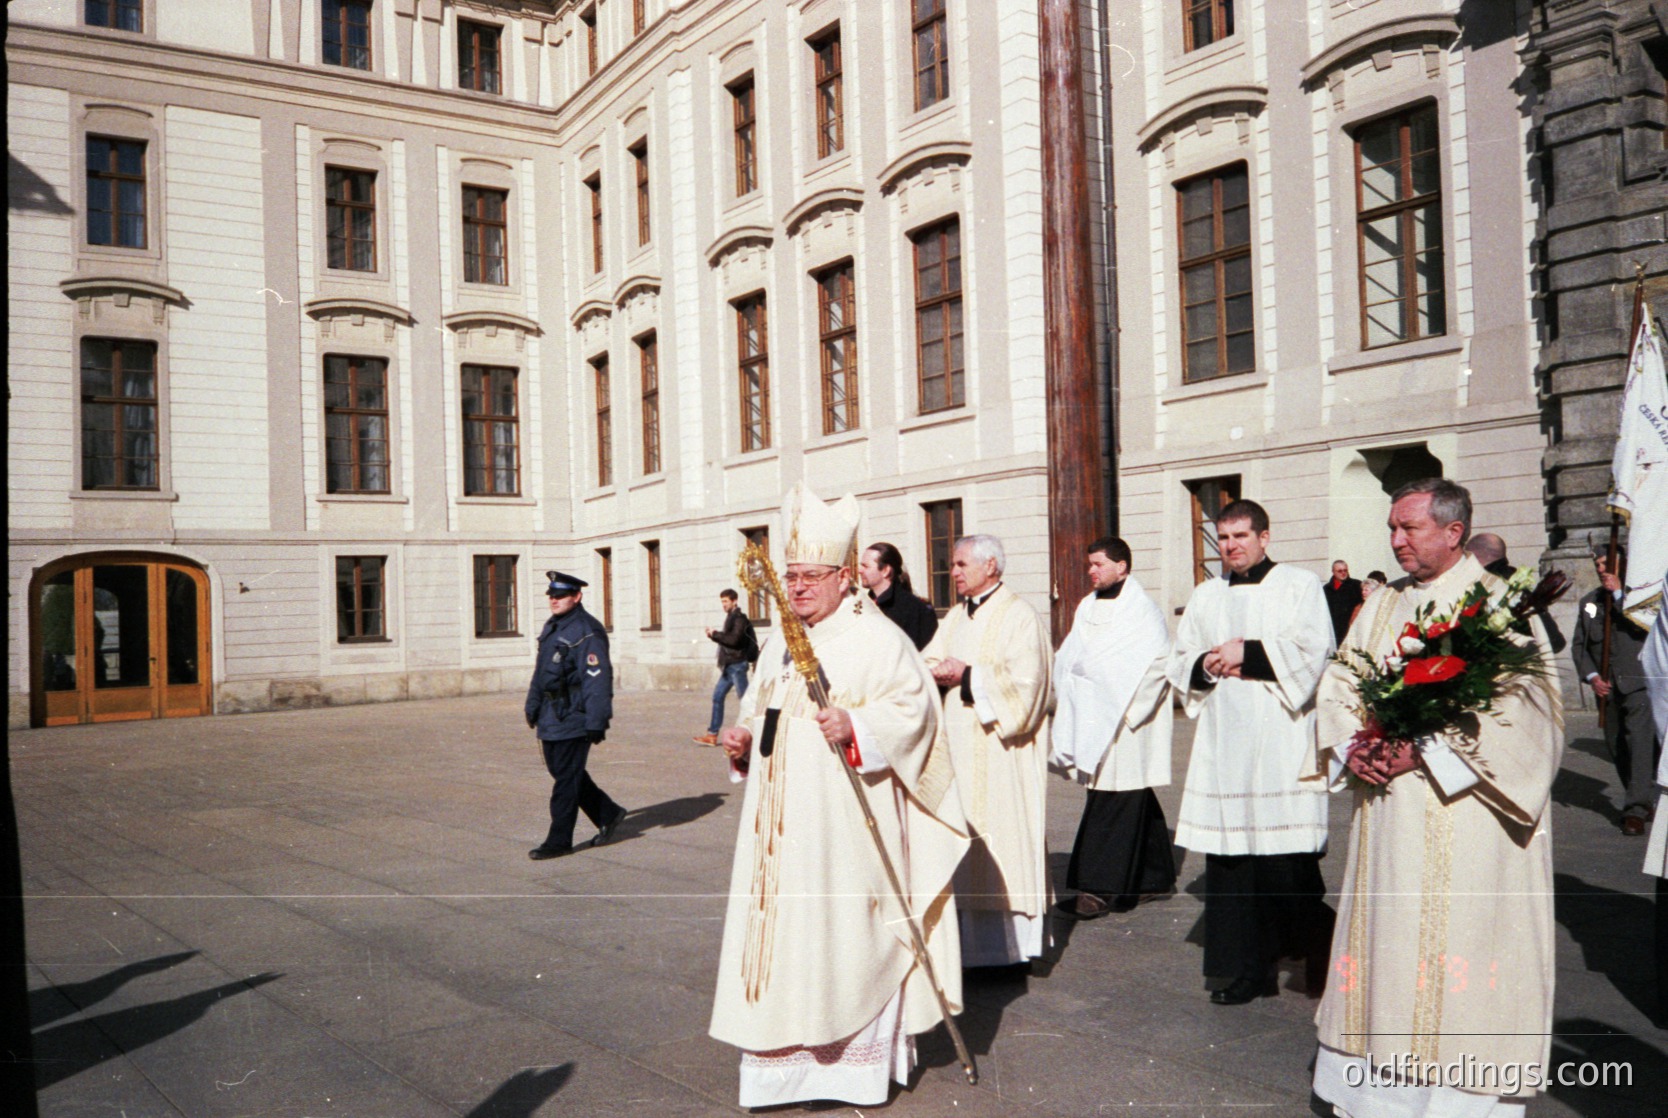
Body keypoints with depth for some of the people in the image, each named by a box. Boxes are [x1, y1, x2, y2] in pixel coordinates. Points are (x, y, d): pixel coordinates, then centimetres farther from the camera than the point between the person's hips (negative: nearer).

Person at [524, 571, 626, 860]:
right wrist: (533, 705, 22)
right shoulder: (552, 627, 14)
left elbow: (598, 679, -19)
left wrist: (597, 723, -22)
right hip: (551, 717, 10)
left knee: (566, 779, -3)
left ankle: (559, 841, 6)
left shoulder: (587, 632, -15)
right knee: (561, 771, 15)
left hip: (573, 718, -10)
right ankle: (608, 814, 28)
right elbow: (540, 671, 23)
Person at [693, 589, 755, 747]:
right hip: (729, 665, 10)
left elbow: (733, 639, -22)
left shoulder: (739, 618, -12)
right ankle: (712, 734, 11)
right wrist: (715, 635, 1)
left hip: (737, 664, -10)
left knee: (744, 698, -6)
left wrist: (715, 634, -13)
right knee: (717, 696, 8)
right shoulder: (731, 617, 18)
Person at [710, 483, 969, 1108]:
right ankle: (786, 1061, 19)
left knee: (850, 935, -1)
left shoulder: (876, 638, -7)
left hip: (845, 827, -7)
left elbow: (911, 708, -15)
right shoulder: (779, 644, 16)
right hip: (784, 825, 7)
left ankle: (862, 1065, 12)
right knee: (783, 930, 8)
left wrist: (857, 727, -30)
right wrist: (744, 738, 5)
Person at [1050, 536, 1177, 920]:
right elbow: (1070, 658, 15)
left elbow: (1155, 664, -13)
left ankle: (1100, 889, -6)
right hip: (1095, 722, 7)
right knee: (1137, 803, 14)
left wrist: (1125, 711, -15)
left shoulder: (1142, 609, -7)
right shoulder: (1087, 607, 13)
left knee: (1113, 805, -7)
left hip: (1125, 724, -7)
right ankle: (1156, 878, 24)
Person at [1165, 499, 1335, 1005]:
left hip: (1281, 741, -4)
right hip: (1223, 745, 4)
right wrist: (1205, 665, -3)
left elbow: (1313, 653, -8)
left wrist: (1248, 653, -9)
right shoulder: (1206, 596, 18)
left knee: (1287, 858, -6)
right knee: (1229, 856, 2)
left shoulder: (1299, 586, 4)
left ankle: (1315, 956, 14)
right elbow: (1178, 662, 18)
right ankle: (1244, 968, 10)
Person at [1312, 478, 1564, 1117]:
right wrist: (1350, 746, -6)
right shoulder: (1383, 605, 13)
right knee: (1385, 937, 10)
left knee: (1453, 952, -1)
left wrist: (1424, 752, -20)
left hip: (1462, 820, -6)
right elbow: (1338, 686, 13)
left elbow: (1522, 712, -16)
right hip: (1386, 814, 6)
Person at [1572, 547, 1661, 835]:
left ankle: (1636, 809, -16)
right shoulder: (1589, 603, 15)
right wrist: (1591, 676, 0)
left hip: (1639, 684, -5)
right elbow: (1579, 645, 14)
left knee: (1641, 742, -14)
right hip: (1607, 687, 5)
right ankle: (1644, 801, 23)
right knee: (1617, 747, 8)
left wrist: (1619, 594, -13)